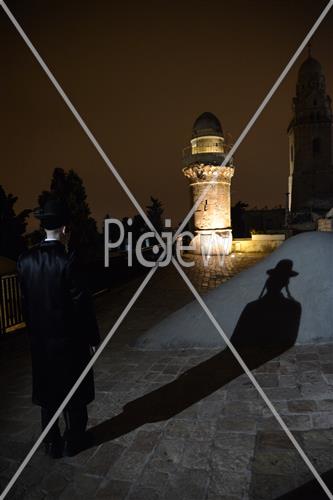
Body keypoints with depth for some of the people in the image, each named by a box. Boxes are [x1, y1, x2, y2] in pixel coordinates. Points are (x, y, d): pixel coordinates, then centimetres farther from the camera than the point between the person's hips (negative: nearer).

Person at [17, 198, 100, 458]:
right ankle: (73, 442, 32)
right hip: (69, 338, -5)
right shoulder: (67, 260, -21)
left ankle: (52, 444, 34)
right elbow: (81, 303, -17)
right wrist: (92, 337, -6)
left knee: (48, 392, 19)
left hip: (39, 338, 5)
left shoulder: (25, 260, -5)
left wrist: (34, 328, 14)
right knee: (74, 393, 15)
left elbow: (25, 300, 2)